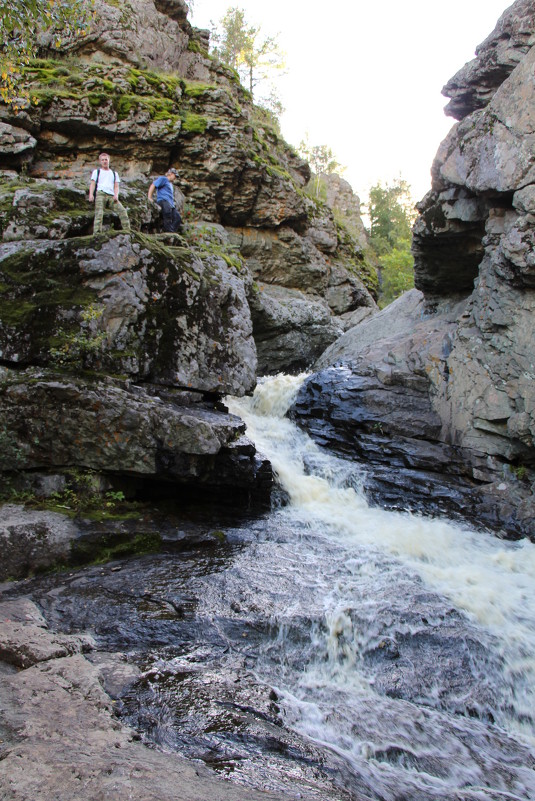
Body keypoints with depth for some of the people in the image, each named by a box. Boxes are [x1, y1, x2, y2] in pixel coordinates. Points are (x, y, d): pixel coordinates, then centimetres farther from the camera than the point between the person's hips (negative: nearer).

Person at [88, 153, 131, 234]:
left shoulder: (114, 173, 29)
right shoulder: (96, 171, 23)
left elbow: (116, 186, 18)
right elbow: (92, 184, 12)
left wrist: (116, 195, -4)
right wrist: (91, 194, -7)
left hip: (111, 196, 2)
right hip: (101, 193, -2)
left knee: (122, 210, -17)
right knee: (99, 213, -22)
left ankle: (127, 230, -18)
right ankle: (96, 233, -32)